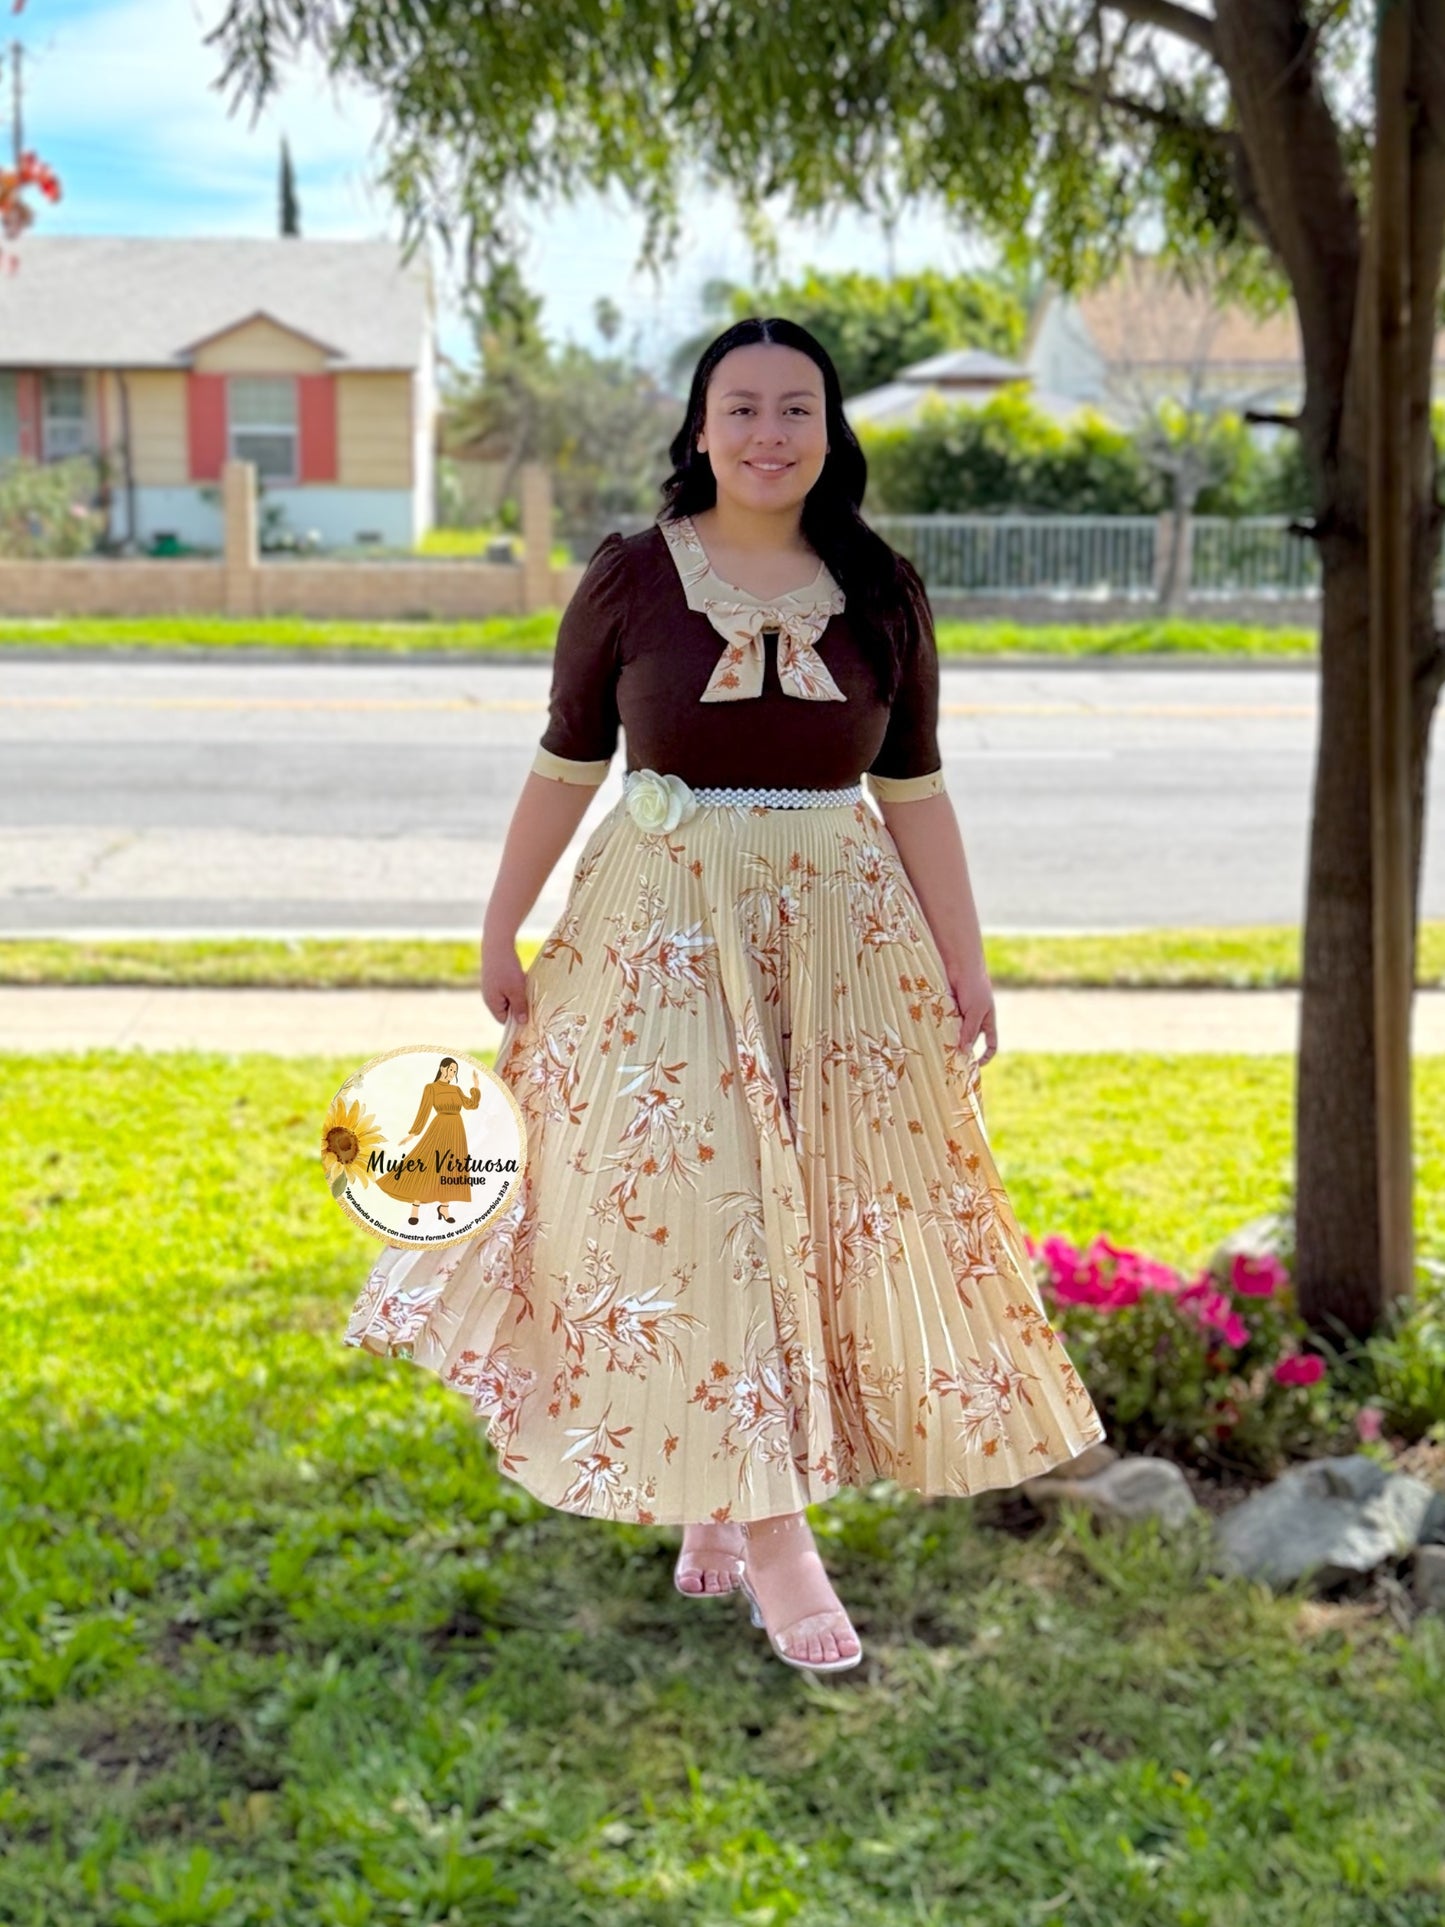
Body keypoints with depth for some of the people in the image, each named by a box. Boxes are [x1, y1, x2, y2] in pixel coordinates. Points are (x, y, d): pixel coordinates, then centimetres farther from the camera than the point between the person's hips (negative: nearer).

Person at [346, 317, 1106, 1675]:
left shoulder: (881, 593, 2)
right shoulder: (631, 577, -3)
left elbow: (914, 791, 5)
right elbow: (565, 764, 4)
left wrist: (965, 963, 2)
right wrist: (501, 933, 5)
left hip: (842, 932, 3)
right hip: (667, 925, -2)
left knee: (830, 1205, 6)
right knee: (691, 1203, -6)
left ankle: (719, 1502, 22)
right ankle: (772, 1531, 1)